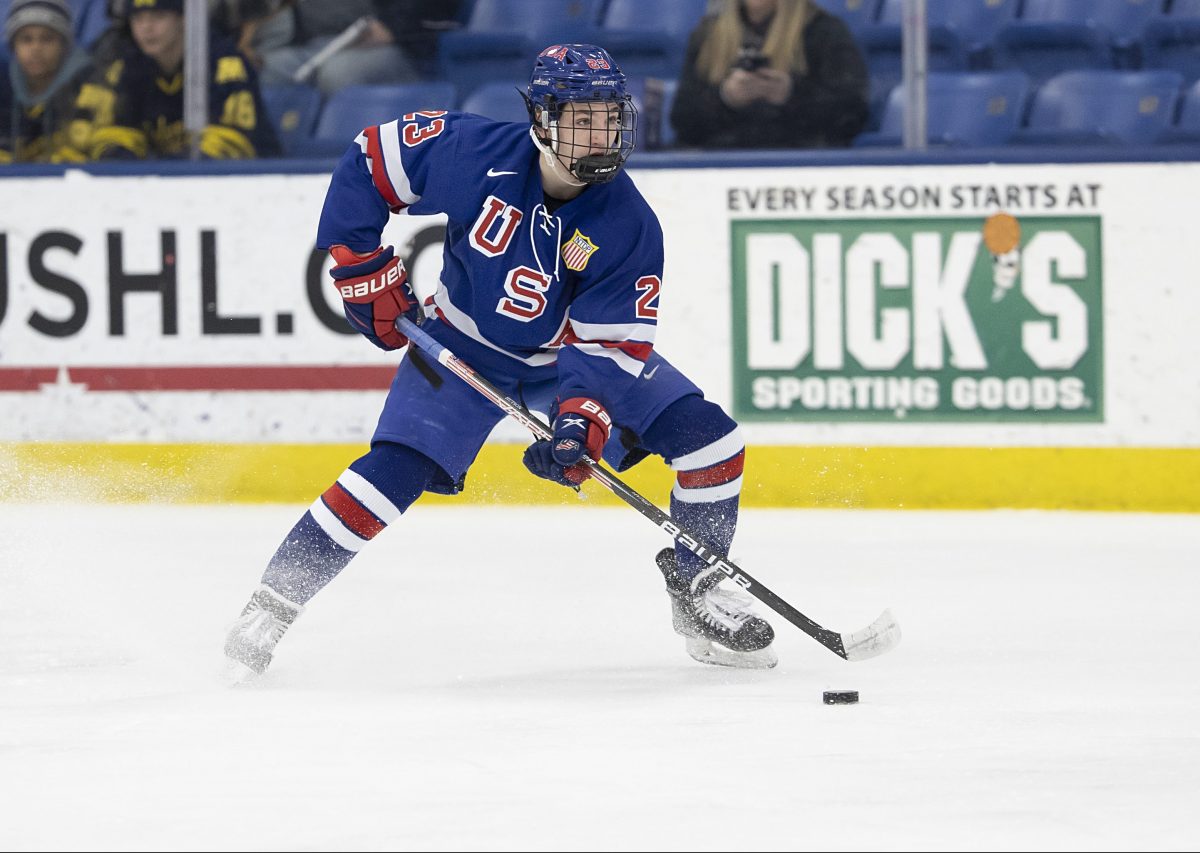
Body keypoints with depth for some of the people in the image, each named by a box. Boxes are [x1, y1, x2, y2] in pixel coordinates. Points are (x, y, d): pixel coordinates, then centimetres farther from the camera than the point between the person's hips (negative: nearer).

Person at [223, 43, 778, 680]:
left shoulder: (628, 227, -22)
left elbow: (614, 342, -23)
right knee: (394, 470, -21)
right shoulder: (472, 151, -25)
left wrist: (583, 417, -39)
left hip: (566, 354, 2)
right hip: (462, 346, -2)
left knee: (709, 439, -10)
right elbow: (369, 160, -11)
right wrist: (361, 265, -13)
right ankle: (272, 602, -9)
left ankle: (698, 593, 9)